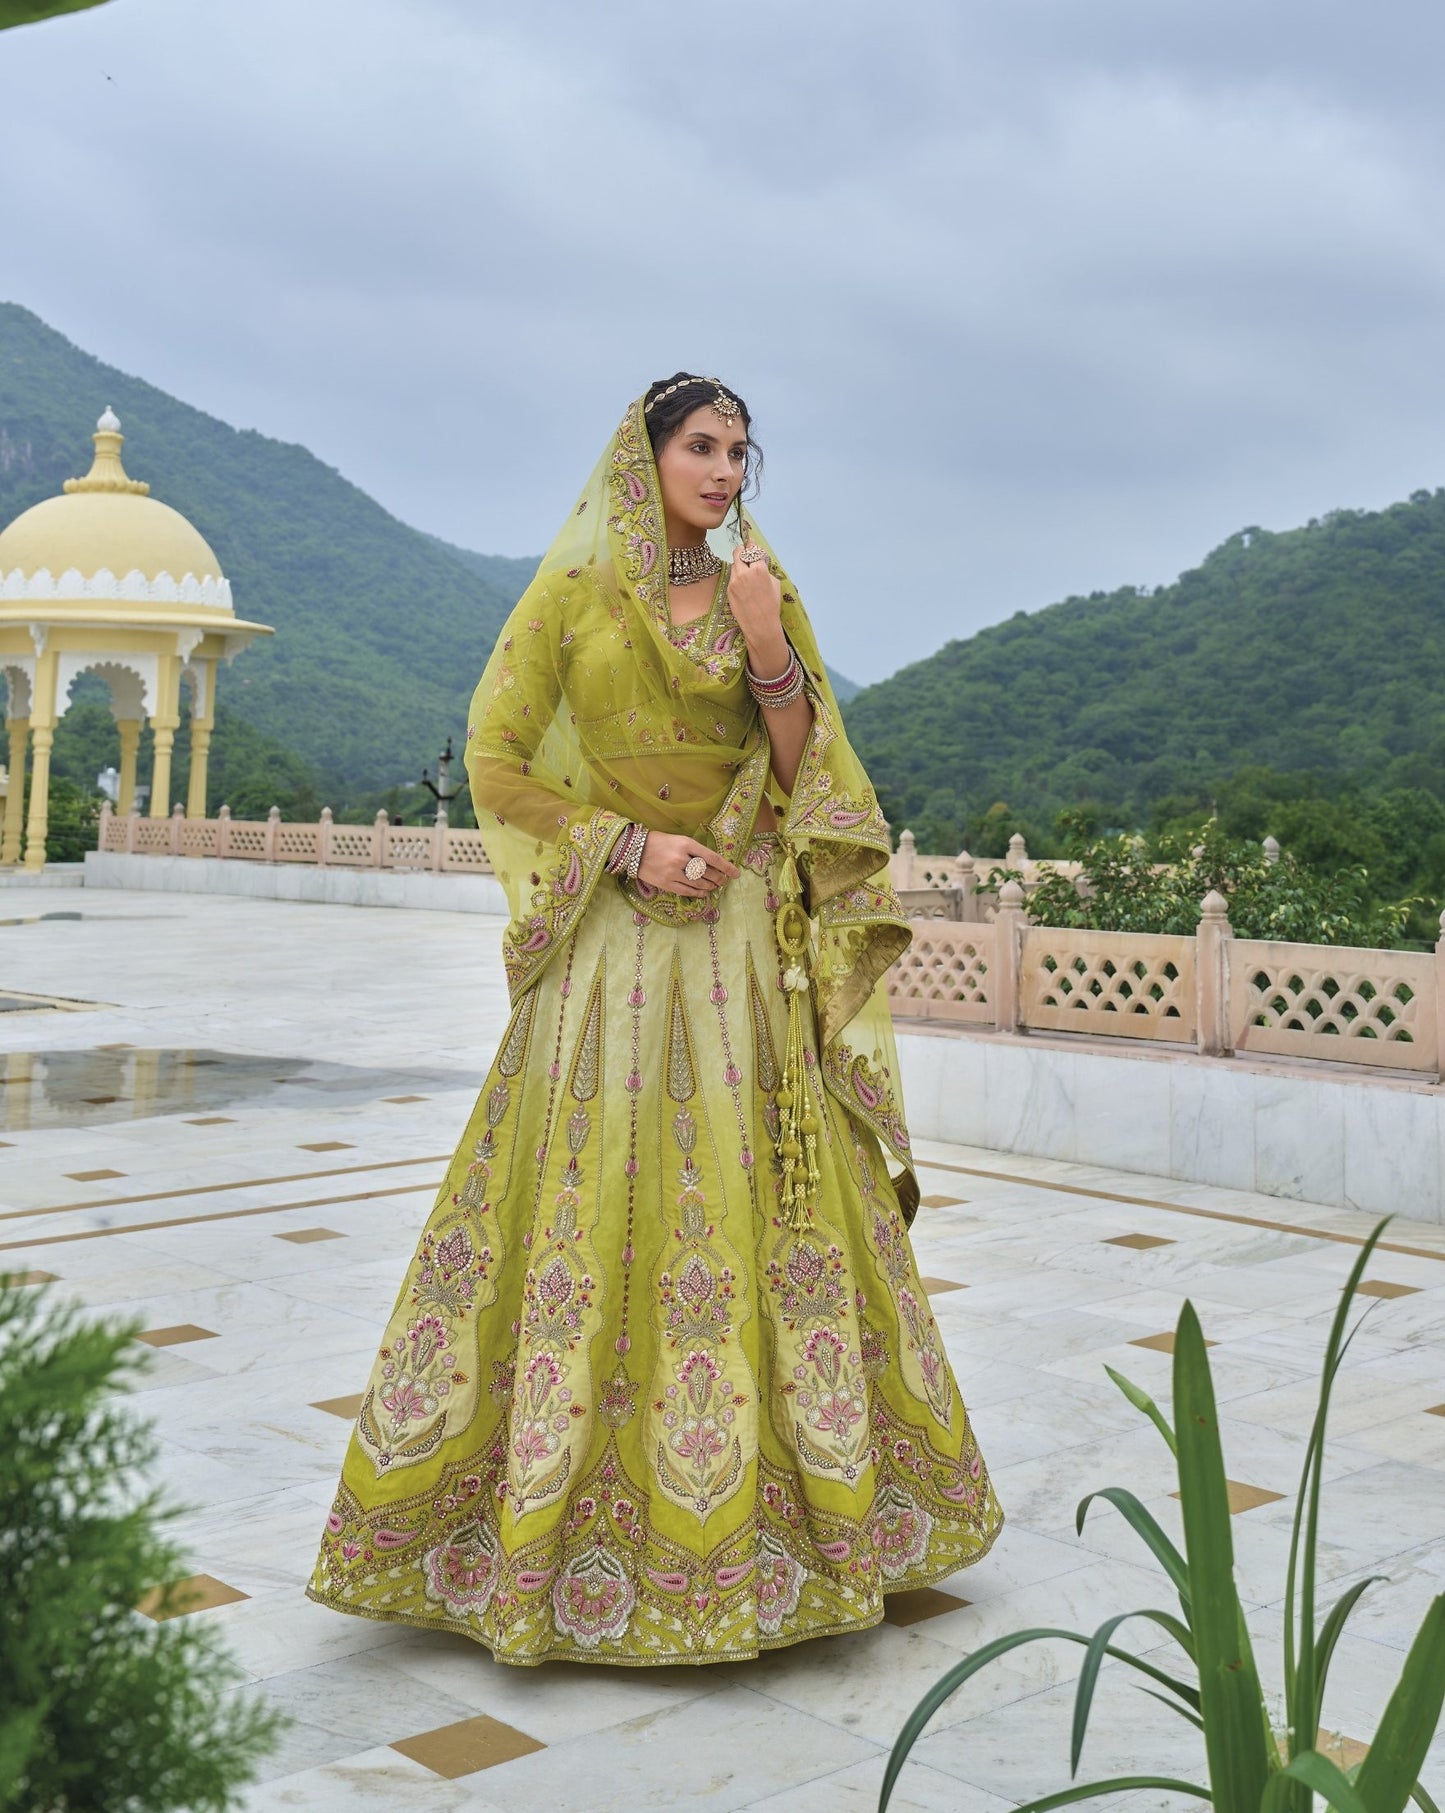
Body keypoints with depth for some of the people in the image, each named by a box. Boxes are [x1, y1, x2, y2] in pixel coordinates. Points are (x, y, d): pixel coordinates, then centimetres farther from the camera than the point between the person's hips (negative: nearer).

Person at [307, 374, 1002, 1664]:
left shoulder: (767, 598, 9)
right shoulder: (571, 594, 2)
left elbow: (809, 782, 5)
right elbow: (495, 760, -1)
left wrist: (772, 657, -11)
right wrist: (627, 844, -12)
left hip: (750, 946, 3)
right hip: (614, 942, -2)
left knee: (765, 1211, 2)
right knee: (592, 1214, -3)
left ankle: (757, 1516, 16)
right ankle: (561, 1520, 11)